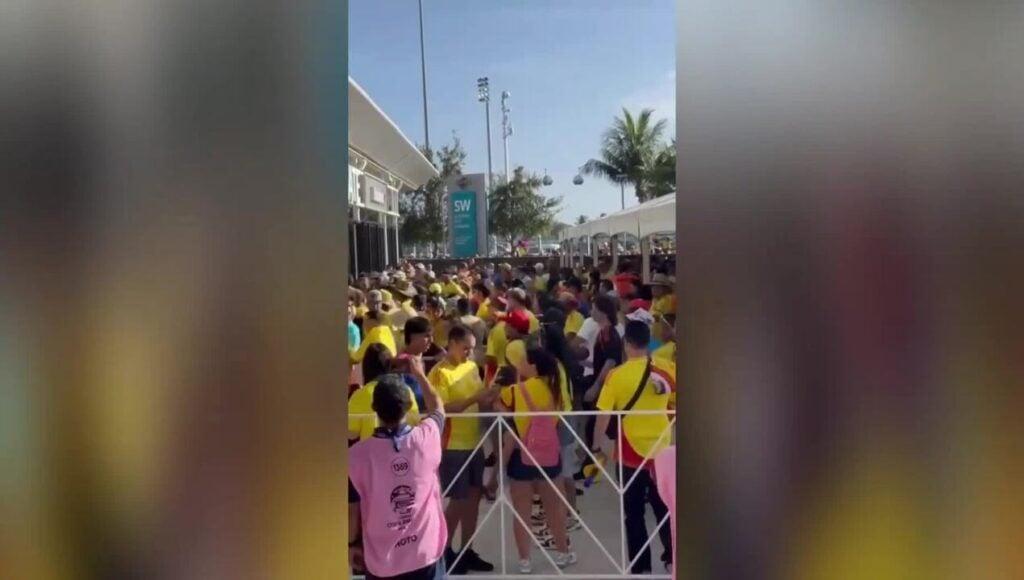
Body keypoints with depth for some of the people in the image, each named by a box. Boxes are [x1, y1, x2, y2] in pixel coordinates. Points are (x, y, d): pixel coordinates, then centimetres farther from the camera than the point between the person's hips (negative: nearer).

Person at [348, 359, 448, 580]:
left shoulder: (357, 454, -17)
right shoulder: (426, 438, -13)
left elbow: (352, 510, -6)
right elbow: (438, 408, 11)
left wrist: (352, 545, 13)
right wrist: (420, 375, 24)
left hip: (381, 561, -1)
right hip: (426, 554, 1)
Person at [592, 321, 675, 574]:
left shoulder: (617, 374, -16)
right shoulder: (666, 370, -6)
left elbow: (603, 415, -13)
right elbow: (674, 406, 7)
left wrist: (599, 442, 2)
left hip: (631, 453, -3)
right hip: (661, 451, 4)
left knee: (634, 513, 11)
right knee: (664, 508, 21)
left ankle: (641, 567, 19)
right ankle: (672, 557, 31)